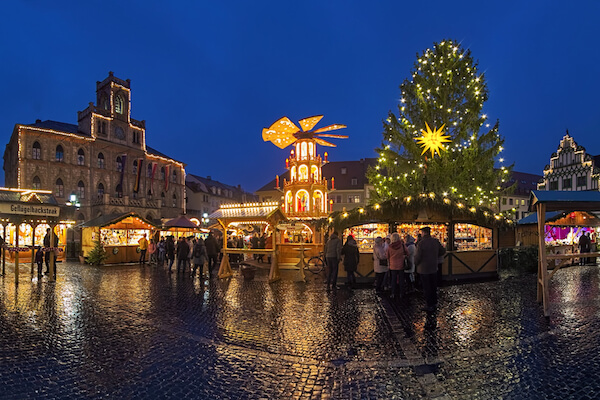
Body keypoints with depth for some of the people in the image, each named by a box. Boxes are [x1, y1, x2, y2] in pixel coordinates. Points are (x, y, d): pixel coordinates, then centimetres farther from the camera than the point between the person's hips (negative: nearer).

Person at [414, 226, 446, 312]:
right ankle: (434, 303, 28)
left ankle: (429, 306, 11)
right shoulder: (436, 241, -3)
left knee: (426, 288, 4)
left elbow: (417, 257, -17)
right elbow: (443, 251, 10)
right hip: (434, 268, 5)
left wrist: (416, 263, 3)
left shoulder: (421, 243, -20)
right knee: (433, 287, 17)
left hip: (423, 269, -5)